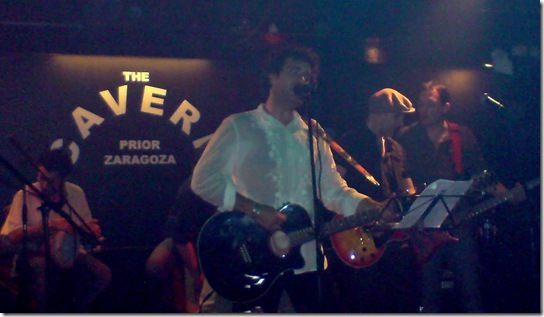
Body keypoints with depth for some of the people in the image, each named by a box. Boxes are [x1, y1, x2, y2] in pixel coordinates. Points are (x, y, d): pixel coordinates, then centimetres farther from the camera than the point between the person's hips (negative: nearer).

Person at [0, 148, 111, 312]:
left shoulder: (76, 193, 4)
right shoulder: (24, 196, -6)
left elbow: (87, 234, 10)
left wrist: (93, 232, -16)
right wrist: (50, 225, -25)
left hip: (70, 254, 3)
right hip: (35, 254, -3)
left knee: (103, 274, -23)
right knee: (41, 269, -38)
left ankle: (68, 309, 4)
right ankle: (37, 310, -7)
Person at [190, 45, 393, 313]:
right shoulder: (240, 126, -2)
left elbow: (333, 190, 10)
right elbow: (203, 180, -10)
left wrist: (365, 205, -10)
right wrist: (255, 210, -18)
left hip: (304, 257, 5)